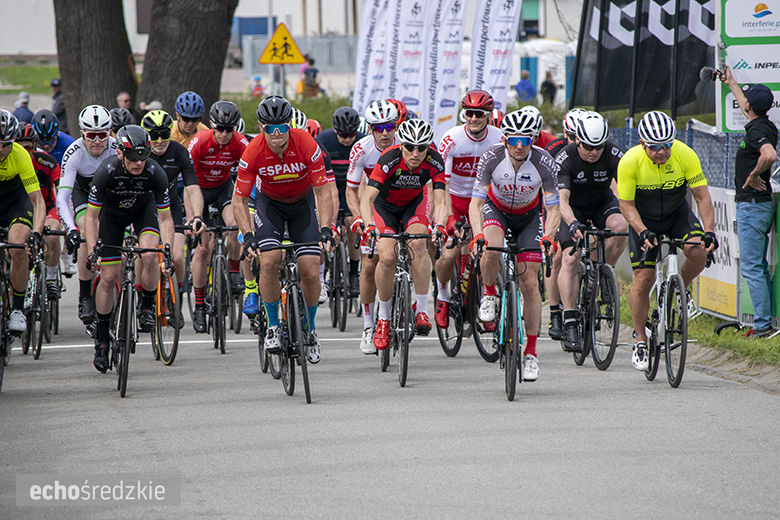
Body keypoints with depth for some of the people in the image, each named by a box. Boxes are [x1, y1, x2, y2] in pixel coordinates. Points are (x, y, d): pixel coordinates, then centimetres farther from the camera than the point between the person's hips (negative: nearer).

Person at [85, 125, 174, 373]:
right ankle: (101, 338, 8)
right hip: (112, 213, 0)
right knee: (109, 277, -5)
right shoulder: (106, 171, -33)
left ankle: (147, 307, -3)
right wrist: (92, 252, -33)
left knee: (150, 257, -29)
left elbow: (165, 218, -22)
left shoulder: (155, 173, -31)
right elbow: (91, 215, -24)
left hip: (143, 208, 0)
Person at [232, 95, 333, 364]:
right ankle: (273, 326, -5)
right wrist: (248, 235, -31)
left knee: (310, 272, -10)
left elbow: (323, 191, -22)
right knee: (269, 262, -23)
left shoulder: (306, 145, -28)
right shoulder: (254, 152, -26)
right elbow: (239, 199, -18)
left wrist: (326, 228, -34)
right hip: (269, 203, 0)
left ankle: (310, 328, 15)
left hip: (302, 203, 0)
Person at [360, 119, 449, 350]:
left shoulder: (434, 162, -28)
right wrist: (370, 225, -57)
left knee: (417, 244, -29)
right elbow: (367, 198, -40)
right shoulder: (389, 159, -34)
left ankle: (422, 310, -20)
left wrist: (439, 225, -52)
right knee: (387, 257, -21)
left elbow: (441, 201, -32)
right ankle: (383, 317, 0)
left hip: (415, 203, 1)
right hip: (385, 204, -1)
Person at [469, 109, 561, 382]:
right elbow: (476, 203, -26)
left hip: (528, 216, 1)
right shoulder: (491, 158, -29)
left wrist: (547, 238, -41)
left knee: (529, 283, -8)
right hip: (495, 209, 0)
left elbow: (553, 209, -22)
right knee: (491, 251, -35)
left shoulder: (544, 163, -28)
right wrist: (477, 235, -44)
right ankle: (489, 294, -3)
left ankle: (531, 352, 3)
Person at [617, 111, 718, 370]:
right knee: (643, 279, -8)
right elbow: (626, 205, -19)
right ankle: (640, 341, 7)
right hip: (644, 220, -1)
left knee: (698, 253, -26)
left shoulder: (685, 155, -24)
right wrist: (643, 232, -35)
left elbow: (702, 196, -20)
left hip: (677, 213, 1)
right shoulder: (630, 162, -26)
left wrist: (709, 231, -34)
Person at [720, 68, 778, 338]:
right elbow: (747, 108, 33)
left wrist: (754, 176, -23)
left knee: (751, 267, -9)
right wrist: (731, 82, 45)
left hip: (752, 204, -10)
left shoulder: (756, 130, -17)